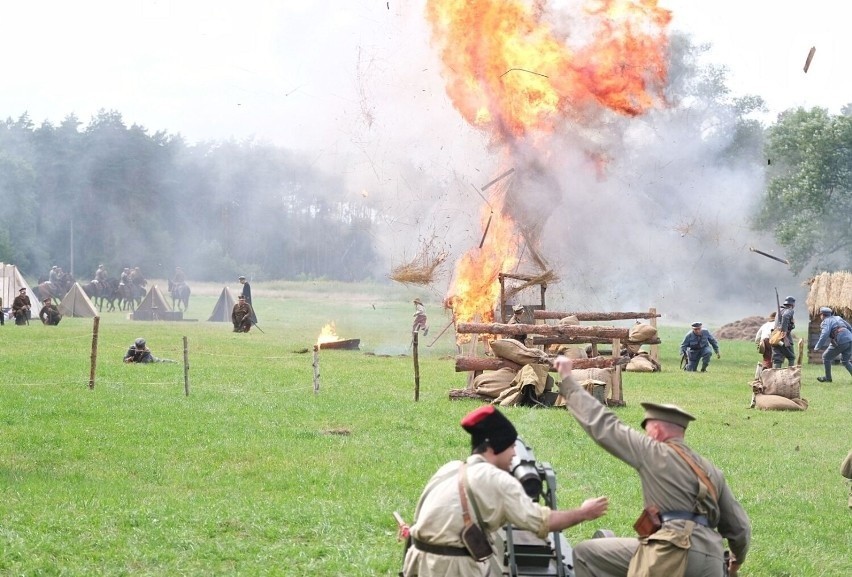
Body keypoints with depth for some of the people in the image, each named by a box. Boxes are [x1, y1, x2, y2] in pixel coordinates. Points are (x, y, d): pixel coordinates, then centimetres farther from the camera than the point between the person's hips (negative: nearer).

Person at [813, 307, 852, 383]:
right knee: (845, 361, 22)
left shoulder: (826, 322, 1)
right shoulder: (838, 318, 23)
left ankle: (828, 378, 17)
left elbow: (825, 334, -17)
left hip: (840, 342, -7)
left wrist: (817, 347, -18)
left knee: (826, 357, 12)